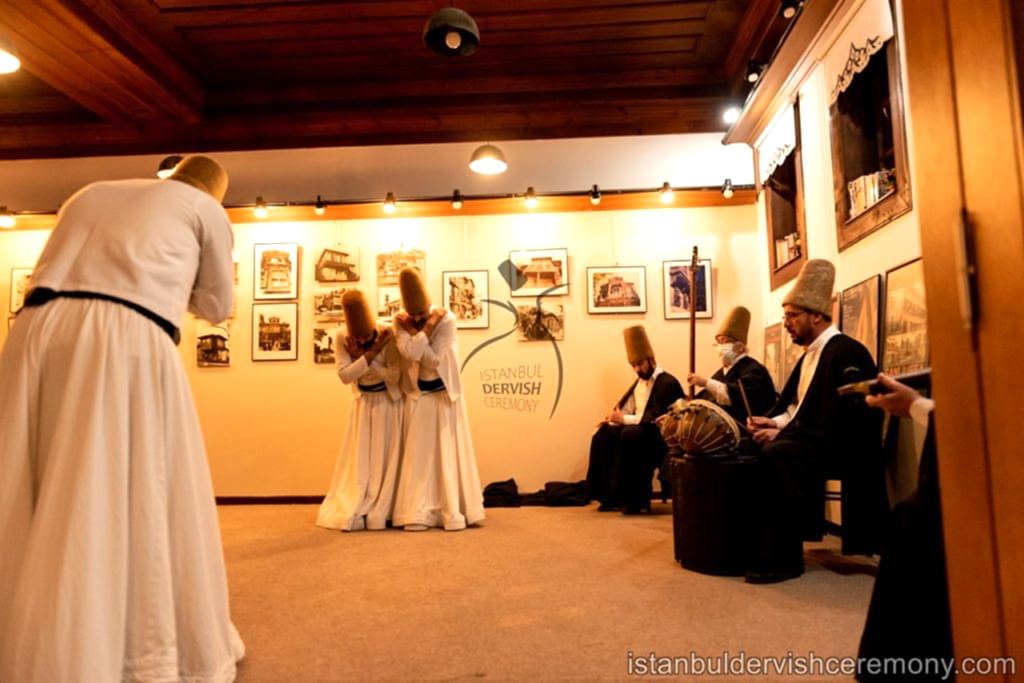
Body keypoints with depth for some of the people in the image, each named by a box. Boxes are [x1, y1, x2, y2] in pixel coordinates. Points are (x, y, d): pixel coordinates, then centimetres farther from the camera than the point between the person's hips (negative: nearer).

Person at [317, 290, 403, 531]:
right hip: (363, 404, 3)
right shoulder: (342, 340, -12)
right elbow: (345, 376, -22)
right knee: (360, 460, 5)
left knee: (385, 460, 2)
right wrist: (372, 352, -27)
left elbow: (394, 375, -24)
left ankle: (379, 513, 11)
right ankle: (353, 511, 13)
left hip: (388, 403, -2)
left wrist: (361, 357, -23)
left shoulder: (387, 335, -21)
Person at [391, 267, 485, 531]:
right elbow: (410, 353, -25)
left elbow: (433, 360, -22)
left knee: (448, 452, 0)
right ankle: (419, 513, 3)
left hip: (445, 394, -2)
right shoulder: (400, 320, -8)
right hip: (417, 395, 2)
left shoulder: (446, 319, -16)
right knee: (418, 453, 0)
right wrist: (426, 327, -25)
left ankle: (454, 513, 5)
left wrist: (415, 331, -21)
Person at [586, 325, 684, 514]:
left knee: (629, 435, -35)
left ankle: (635, 499, -25)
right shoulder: (640, 381, 13)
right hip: (637, 430, 9)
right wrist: (613, 417, -7)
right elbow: (627, 409, 14)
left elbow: (655, 418, -23)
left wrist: (624, 419, -21)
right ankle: (609, 495, -7)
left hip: (660, 436, -8)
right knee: (603, 434, -11)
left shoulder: (667, 383, -14)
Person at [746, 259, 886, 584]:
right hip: (813, 442, 9)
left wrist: (782, 433, -20)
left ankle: (781, 557, -23)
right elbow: (796, 407, 18)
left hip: (844, 448, -9)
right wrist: (773, 422, -2)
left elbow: (839, 424, -22)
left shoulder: (846, 353, -14)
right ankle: (753, 540, -2)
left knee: (775, 455, -34)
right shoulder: (810, 355, 15)